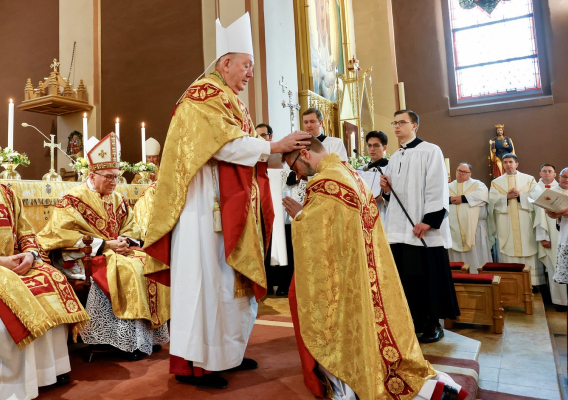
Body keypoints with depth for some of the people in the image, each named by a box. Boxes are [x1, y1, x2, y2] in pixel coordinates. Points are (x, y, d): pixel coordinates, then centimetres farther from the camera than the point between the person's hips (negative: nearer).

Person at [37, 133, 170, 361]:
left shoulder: (117, 199, 13)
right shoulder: (74, 199, -5)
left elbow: (131, 226, 15)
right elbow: (61, 234, -14)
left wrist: (124, 240, -9)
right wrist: (104, 244, -18)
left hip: (118, 251, 6)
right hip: (88, 256, -6)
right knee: (128, 269, -30)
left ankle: (152, 332, -10)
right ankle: (131, 340, -22)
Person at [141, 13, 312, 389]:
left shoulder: (235, 102, 23)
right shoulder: (204, 94, -5)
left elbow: (242, 150, 18)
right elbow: (225, 144, -18)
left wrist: (284, 156, 6)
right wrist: (273, 147, -14)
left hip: (232, 204, 9)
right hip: (207, 202, -9)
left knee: (231, 277, 10)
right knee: (204, 277, -6)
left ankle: (225, 351, 21)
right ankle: (192, 362, 4)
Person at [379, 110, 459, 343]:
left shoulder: (431, 151, -2)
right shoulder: (394, 158, 18)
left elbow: (437, 188, -11)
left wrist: (428, 221, -18)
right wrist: (386, 189, -1)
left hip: (424, 228, -6)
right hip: (397, 228, 6)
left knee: (428, 277, 0)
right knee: (405, 278, 7)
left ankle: (434, 324, 14)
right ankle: (413, 321, 19)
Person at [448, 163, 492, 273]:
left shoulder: (477, 184, 11)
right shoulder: (449, 187, 19)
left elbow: (482, 194, -11)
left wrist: (463, 198, -13)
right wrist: (450, 200, -15)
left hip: (473, 227, -2)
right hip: (455, 228, 2)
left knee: (476, 256, -3)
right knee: (457, 258, 3)